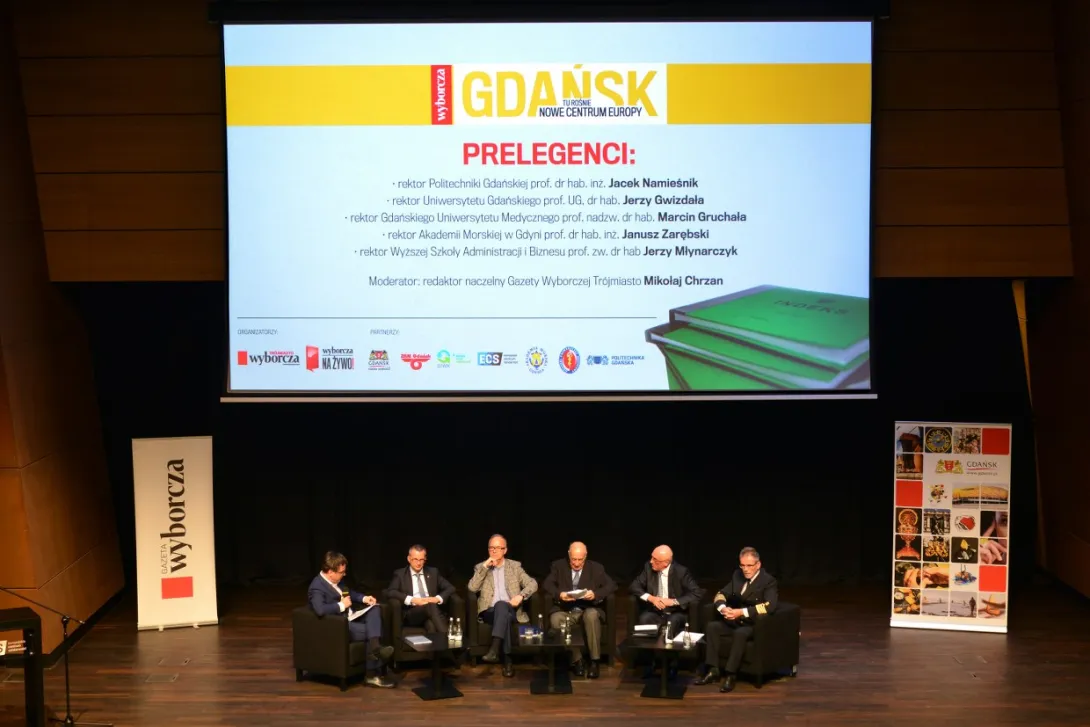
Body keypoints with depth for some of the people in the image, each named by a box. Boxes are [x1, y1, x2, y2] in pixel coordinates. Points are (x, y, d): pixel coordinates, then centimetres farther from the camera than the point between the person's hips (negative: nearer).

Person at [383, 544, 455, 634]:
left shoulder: (433, 572, 19)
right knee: (430, 605, -37)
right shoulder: (400, 574, 11)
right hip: (411, 614, -3)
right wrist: (412, 600, -18)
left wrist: (438, 598, -7)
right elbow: (390, 592, -5)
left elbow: (450, 588, 15)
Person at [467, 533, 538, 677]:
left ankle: (494, 650, -50)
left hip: (510, 610, 0)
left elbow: (533, 584, 4)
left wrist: (521, 596, -15)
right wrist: (485, 567, -9)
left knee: (501, 606, -38)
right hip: (489, 612, 0)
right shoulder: (480, 567, 14)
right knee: (503, 615, -37)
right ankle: (507, 660, -39)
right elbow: (472, 588, -4)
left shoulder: (515, 566, 14)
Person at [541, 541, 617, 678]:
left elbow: (611, 585, -1)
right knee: (555, 619, -33)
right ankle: (576, 659, -22)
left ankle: (594, 661, -26)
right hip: (565, 611, 1)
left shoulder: (596, 568, 6)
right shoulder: (558, 566, 8)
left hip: (588, 610, -1)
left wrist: (595, 594, -19)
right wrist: (559, 594, -21)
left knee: (591, 615, -37)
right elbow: (547, 585, -1)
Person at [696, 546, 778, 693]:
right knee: (711, 627, -18)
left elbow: (769, 606, -27)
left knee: (740, 633, -36)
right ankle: (713, 670, -18)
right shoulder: (737, 575, 8)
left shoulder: (768, 581, -12)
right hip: (734, 621, 6)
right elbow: (721, 594, 9)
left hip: (755, 624, -6)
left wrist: (741, 612, -33)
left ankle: (730, 674, -30)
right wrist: (723, 608, -16)